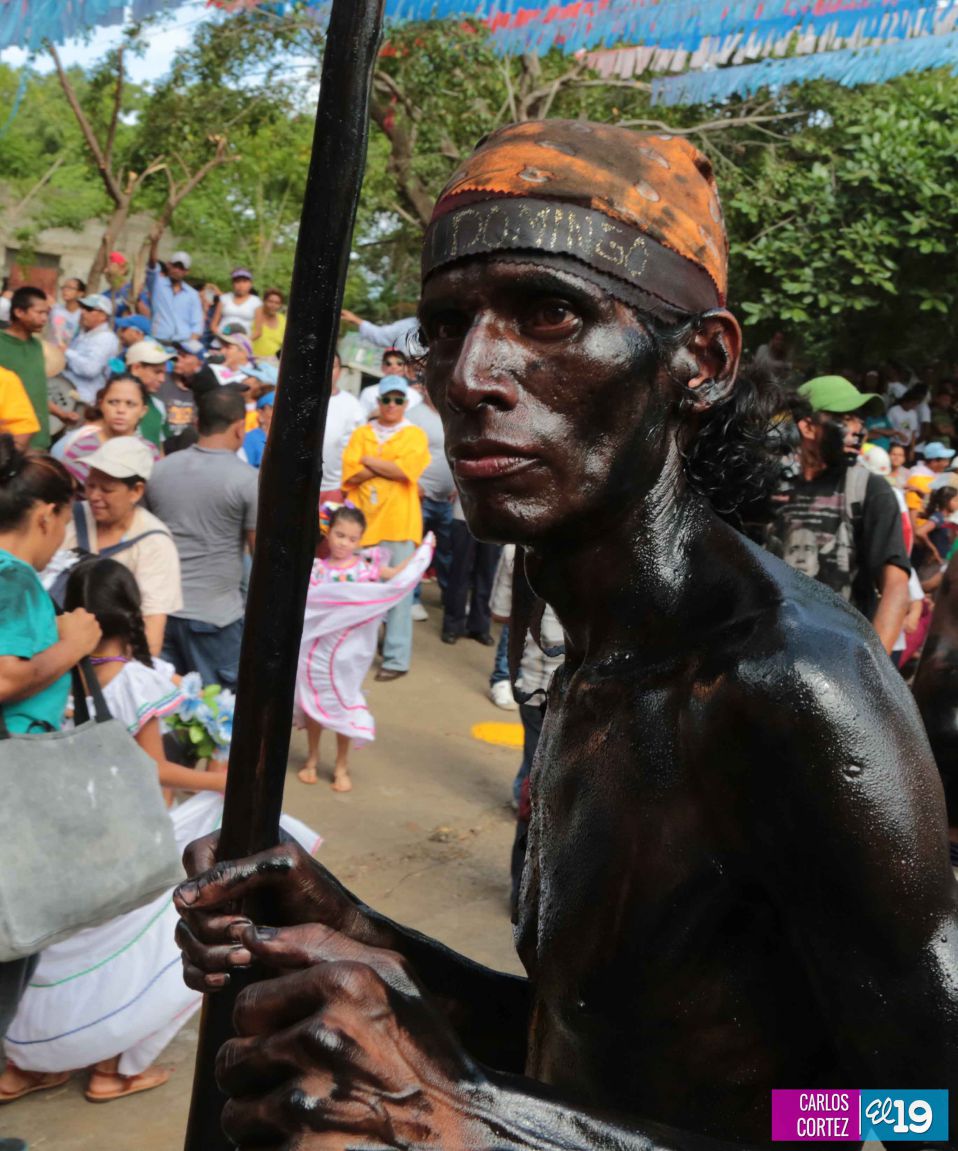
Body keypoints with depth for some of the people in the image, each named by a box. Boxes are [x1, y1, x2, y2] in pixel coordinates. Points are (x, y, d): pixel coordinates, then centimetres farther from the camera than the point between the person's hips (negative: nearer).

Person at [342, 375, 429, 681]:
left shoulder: (415, 435, 3)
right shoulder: (361, 434, 11)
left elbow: (406, 470, -14)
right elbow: (352, 475, -3)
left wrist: (370, 461, -5)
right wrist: (391, 466, -11)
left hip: (398, 525, -3)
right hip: (363, 524, 3)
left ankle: (397, 659, 4)